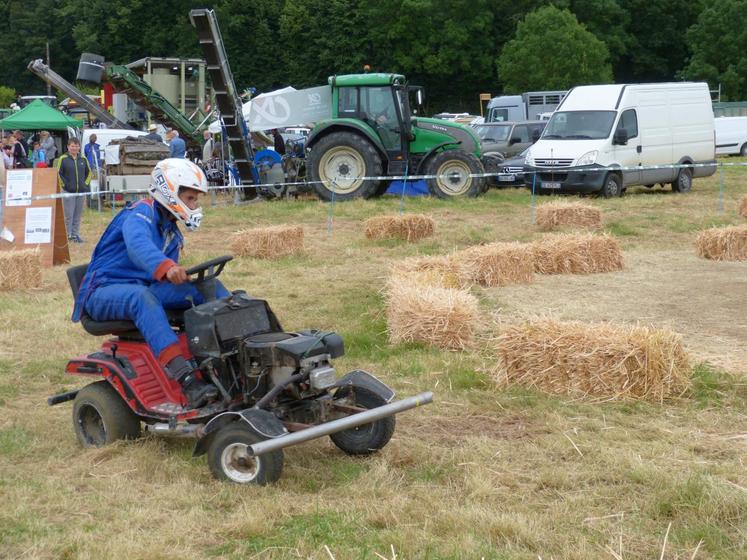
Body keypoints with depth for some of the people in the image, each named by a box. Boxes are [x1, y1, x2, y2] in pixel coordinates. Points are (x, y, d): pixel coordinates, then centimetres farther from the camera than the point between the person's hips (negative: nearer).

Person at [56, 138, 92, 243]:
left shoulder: (83, 159, 10)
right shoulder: (63, 159, -2)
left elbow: (88, 172, 18)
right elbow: (58, 173, -3)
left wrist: (86, 184, 8)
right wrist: (64, 184, -8)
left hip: (81, 191, 4)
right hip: (68, 191, -4)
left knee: (78, 215, 7)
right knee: (69, 215, -4)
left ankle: (76, 234, 14)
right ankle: (69, 235, 4)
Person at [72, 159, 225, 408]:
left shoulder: (172, 232, 16)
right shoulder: (142, 214, -12)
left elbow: (169, 281, 18)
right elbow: (138, 244, -36)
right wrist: (166, 267, -54)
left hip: (143, 289, 8)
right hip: (103, 292, -8)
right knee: (140, 295, -42)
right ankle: (187, 380, -57)